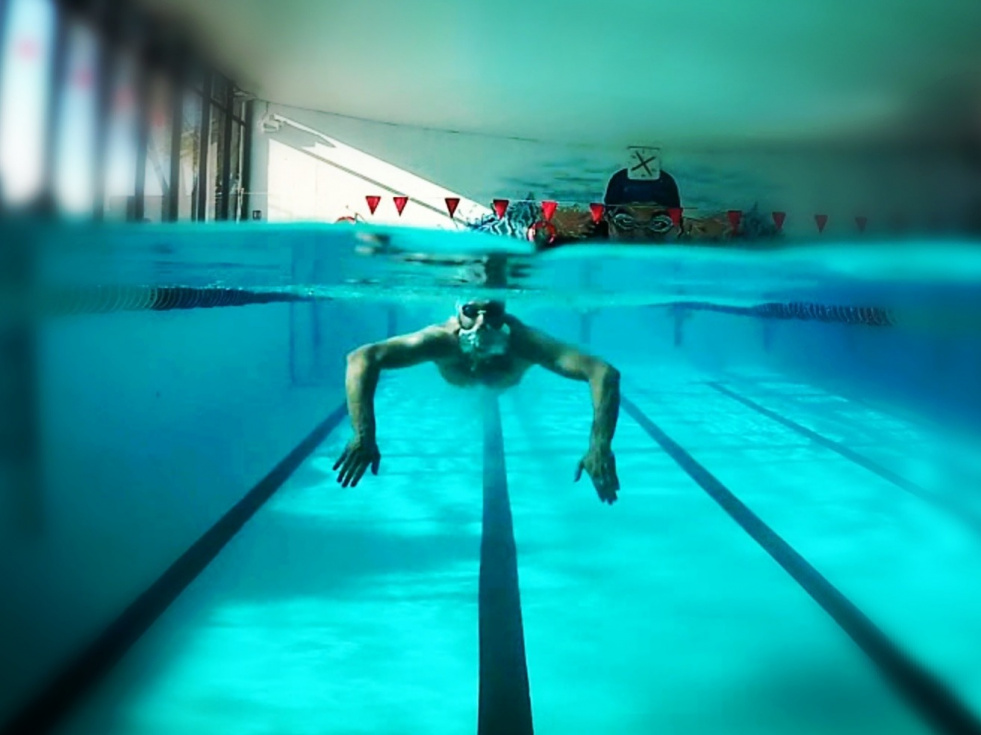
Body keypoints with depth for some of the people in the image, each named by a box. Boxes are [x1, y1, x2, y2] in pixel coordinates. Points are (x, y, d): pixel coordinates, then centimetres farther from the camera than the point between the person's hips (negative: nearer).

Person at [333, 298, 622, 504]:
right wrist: (364, 435, -68)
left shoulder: (522, 341, -50)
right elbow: (361, 359, -56)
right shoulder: (444, 338, -49)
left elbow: (604, 373, -58)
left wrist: (600, 447, -71)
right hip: (458, 363, 0)